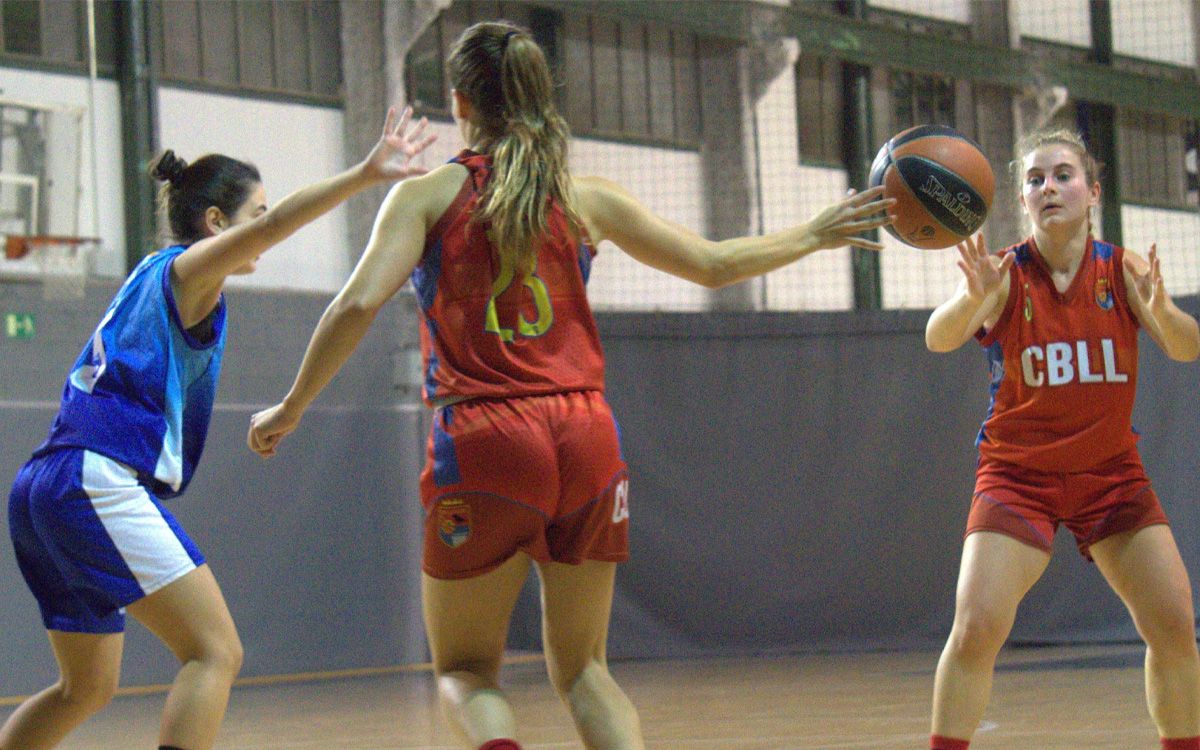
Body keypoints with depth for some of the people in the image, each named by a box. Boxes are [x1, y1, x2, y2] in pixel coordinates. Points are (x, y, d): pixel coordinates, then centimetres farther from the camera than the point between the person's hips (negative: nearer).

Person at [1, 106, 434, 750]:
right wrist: (364, 176, -29)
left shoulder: (150, 278, 25)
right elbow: (274, 225, -20)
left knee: (88, 687, 20)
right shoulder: (183, 270, -2)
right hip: (98, 481, -10)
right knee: (215, 653, -15)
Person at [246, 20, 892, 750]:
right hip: (585, 439, 3)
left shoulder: (426, 196, 2)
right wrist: (812, 236, 27)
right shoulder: (585, 199, 9)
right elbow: (714, 264, 14)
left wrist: (291, 410, 1)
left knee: (465, 670, 10)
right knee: (583, 668, 15)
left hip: (484, 442, -3)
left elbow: (358, 305, -10)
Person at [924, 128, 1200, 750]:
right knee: (976, 628, -17)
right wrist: (973, 299, -48)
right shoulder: (1004, 277, -10)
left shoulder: (1123, 271, -4)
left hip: (1112, 474, 2)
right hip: (1018, 475, -2)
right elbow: (940, 338, -26)